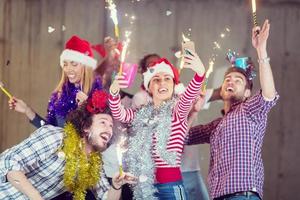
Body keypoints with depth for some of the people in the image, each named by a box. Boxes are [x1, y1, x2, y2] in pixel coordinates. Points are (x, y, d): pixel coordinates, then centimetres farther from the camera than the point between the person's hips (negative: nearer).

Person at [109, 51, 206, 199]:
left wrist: (200, 73, -42)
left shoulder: (177, 111, 0)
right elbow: (118, 114, 0)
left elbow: (189, 96, -20)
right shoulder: (142, 114, 13)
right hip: (145, 184, 4)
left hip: (170, 184, -4)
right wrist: (114, 91, -22)